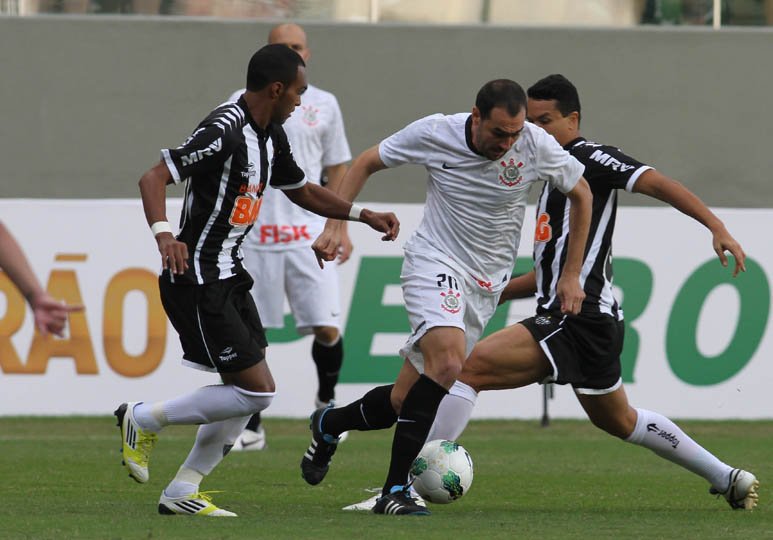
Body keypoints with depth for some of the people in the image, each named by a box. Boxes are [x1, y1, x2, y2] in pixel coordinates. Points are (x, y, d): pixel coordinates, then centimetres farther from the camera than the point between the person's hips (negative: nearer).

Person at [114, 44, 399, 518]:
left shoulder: (271, 136, 11)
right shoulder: (224, 131, -20)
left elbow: (302, 191, 27)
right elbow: (153, 178, -26)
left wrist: (364, 215, 18)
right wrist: (164, 234, -42)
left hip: (229, 276, 10)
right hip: (197, 280, -10)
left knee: (251, 392, 7)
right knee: (255, 391, -11)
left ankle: (182, 492, 12)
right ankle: (144, 419, 3)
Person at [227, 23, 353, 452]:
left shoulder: (323, 105, 9)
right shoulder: (243, 103, 6)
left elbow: (337, 170, 15)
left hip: (310, 235, 0)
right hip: (254, 235, 0)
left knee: (327, 328, -8)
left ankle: (326, 400, 20)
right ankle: (251, 427, 11)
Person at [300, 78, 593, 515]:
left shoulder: (537, 146, -11)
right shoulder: (435, 134, -14)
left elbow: (581, 194, 7)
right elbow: (367, 163, 2)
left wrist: (572, 276, 7)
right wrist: (335, 225, -6)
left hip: (487, 283, 3)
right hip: (435, 263, -3)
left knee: (401, 402, 2)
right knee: (449, 361, -31)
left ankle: (329, 425, 34)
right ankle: (395, 490, -27)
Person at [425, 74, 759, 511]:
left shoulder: (588, 156, -7)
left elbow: (658, 183, -17)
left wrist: (718, 228, -29)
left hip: (578, 320, -11)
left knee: (470, 367, -20)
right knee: (619, 421, 26)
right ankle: (728, 479, 35)